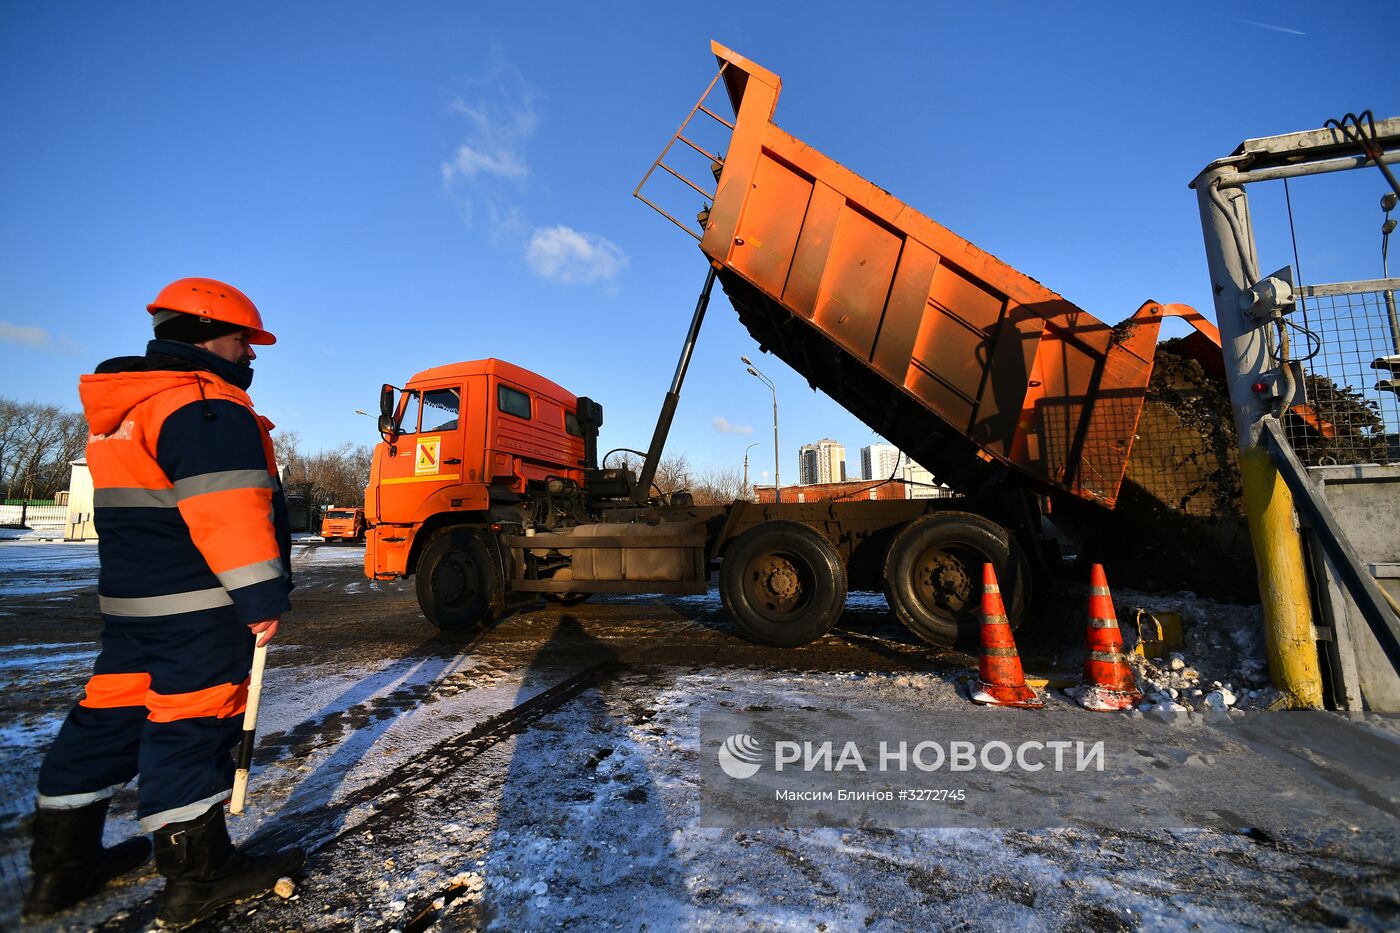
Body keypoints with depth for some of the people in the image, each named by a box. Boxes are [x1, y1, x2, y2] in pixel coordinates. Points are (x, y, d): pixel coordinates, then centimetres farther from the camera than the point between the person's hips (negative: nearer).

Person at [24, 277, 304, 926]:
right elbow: (227, 513, -25)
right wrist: (263, 598, -21)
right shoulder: (205, 405, -17)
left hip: (131, 596, 10)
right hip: (201, 605, -10)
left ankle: (61, 866, 30)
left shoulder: (121, 411, 18)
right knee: (191, 725, -2)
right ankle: (197, 877, 11)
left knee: (110, 716, 18)